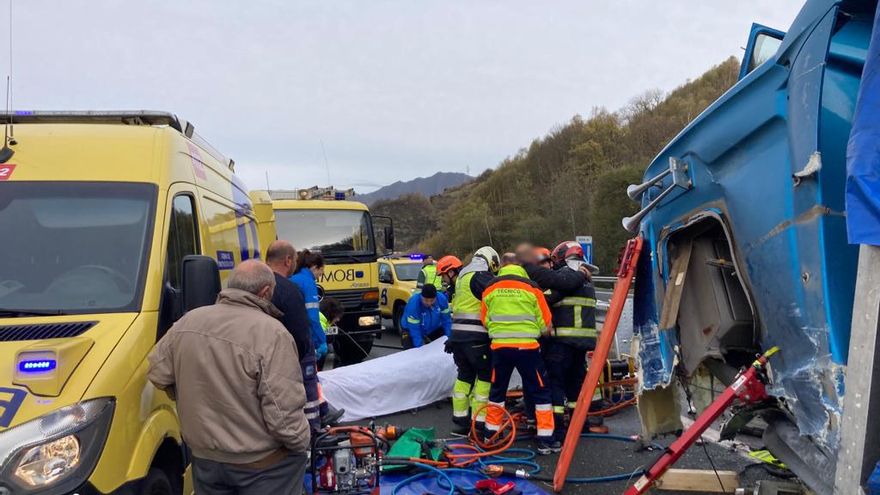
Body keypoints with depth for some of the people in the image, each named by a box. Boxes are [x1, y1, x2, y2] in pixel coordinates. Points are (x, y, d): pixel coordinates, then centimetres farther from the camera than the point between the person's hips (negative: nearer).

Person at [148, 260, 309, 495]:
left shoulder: (188, 321, -4)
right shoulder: (271, 334, -24)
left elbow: (158, 374, 7)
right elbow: (284, 416, -25)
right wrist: (301, 443, -7)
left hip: (205, 458, 5)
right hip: (264, 464, -5)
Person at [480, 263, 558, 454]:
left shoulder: (490, 289, 7)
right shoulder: (532, 288, -1)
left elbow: (485, 321, 12)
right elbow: (545, 325, 2)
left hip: (499, 346, 3)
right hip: (527, 347, -3)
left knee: (497, 390, 20)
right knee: (540, 392, 8)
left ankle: (491, 433, 29)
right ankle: (545, 439, 9)